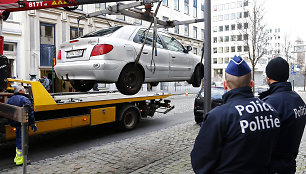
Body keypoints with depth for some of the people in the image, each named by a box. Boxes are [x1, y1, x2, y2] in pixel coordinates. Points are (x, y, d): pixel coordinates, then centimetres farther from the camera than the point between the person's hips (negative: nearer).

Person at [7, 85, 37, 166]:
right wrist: (33, 123, -15)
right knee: (21, 139, -2)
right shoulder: (24, 99, -12)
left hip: (14, 123, 8)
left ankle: (17, 157, 29)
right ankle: (19, 159, 4)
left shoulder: (10, 99, 15)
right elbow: (30, 112, -18)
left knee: (18, 138, 20)